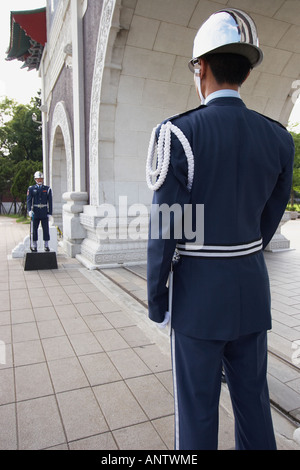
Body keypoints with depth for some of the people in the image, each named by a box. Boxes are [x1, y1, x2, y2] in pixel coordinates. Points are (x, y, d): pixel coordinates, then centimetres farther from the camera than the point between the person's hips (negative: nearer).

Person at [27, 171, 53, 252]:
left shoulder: (47, 189, 7)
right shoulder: (31, 189, 6)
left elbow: (50, 202, 6)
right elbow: (29, 200, -1)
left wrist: (49, 213, 0)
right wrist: (29, 211, -16)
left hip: (44, 213, 0)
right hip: (35, 213, 0)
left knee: (46, 229, 1)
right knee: (34, 229, 5)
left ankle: (46, 245, 10)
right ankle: (34, 246, 13)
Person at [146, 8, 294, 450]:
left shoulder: (180, 133, -15)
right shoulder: (278, 138, 2)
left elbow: (165, 231, -15)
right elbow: (269, 219, 9)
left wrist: (156, 301, -3)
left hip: (199, 291, -5)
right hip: (252, 287, 5)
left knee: (197, 406, 13)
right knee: (252, 397, 21)